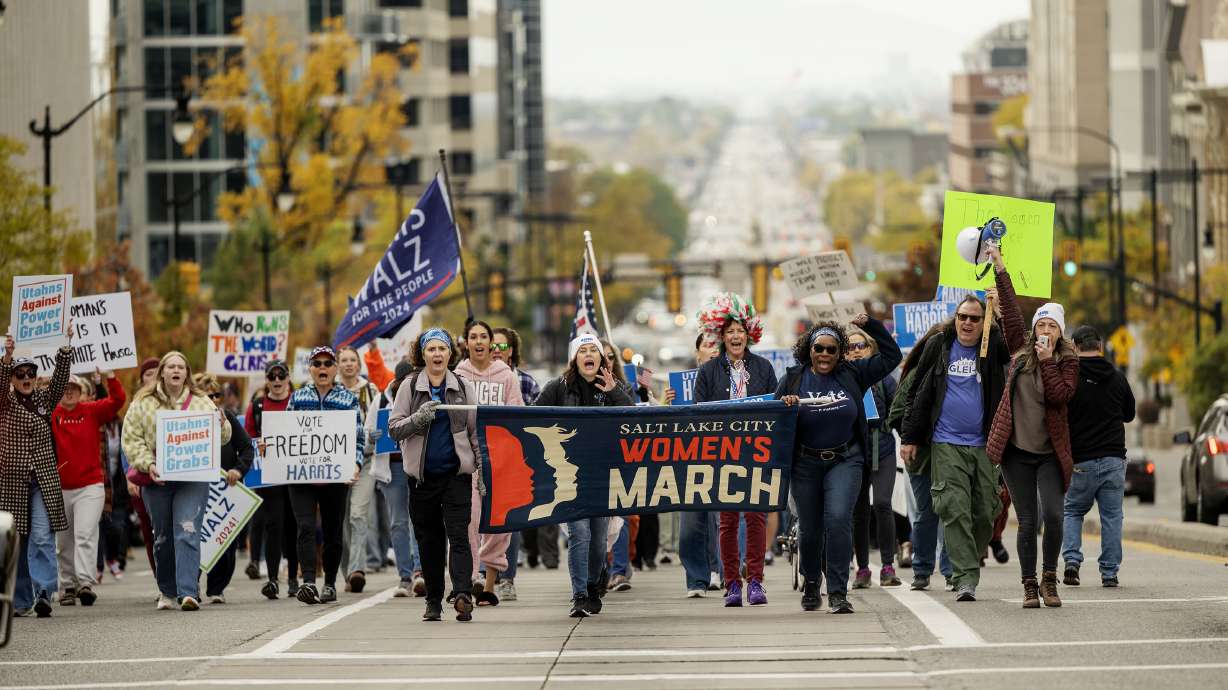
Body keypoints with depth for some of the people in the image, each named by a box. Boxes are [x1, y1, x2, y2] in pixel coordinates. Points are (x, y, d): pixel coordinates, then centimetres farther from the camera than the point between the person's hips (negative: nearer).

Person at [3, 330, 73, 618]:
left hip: (44, 480, 1)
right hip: (12, 480, -1)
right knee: (16, 540, 2)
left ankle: (43, 592, -21)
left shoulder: (45, 400, 11)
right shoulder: (5, 404, 4)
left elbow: (60, 378, -1)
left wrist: (66, 346, -15)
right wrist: (7, 357, -33)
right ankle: (21, 600, 9)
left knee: (42, 536, -13)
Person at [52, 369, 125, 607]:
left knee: (85, 535, -14)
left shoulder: (92, 411, 2)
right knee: (64, 541, 9)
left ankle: (86, 582, -21)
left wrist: (110, 376, -17)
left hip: (90, 485, -2)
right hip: (59, 487, 2)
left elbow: (118, 400, -7)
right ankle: (68, 586, 17)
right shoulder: (50, 414, 3)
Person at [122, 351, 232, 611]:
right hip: (157, 480, 1)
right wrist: (148, 465, -10)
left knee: (188, 533, -13)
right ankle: (167, 591, 24)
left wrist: (222, 425, -9)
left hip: (193, 478, -1)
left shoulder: (202, 403, 10)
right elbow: (131, 440, 3)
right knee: (163, 538, 9)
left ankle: (189, 592, -17)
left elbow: (222, 438, 13)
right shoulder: (143, 404, 6)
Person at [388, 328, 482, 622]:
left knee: (458, 535, -13)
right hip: (422, 474, 1)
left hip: (457, 473, -1)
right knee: (429, 540, 6)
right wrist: (419, 418, -18)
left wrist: (483, 472, 2)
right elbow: (394, 428, 1)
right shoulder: (410, 386, 5)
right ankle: (433, 601, 15)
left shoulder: (463, 387, 7)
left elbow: (477, 432, 9)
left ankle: (462, 594, -27)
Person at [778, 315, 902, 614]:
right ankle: (811, 582, 38)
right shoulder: (794, 378, 0)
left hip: (844, 462, -1)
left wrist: (871, 325, -1)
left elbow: (891, 356, 6)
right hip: (805, 463, 1)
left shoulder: (852, 374, 2)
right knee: (810, 529, 9)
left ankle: (838, 593, -16)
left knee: (838, 519, -20)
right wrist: (785, 406, -19)